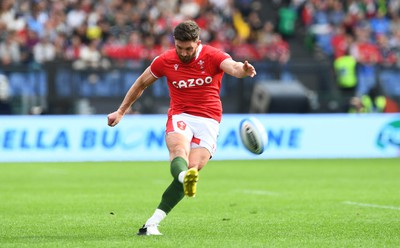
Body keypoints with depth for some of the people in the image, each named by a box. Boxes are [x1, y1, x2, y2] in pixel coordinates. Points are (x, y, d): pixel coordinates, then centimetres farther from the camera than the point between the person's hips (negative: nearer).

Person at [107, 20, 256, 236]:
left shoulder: (213, 57, -5)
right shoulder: (165, 61, 2)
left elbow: (233, 67, -26)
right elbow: (141, 83, 18)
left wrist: (243, 70, -52)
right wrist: (121, 111, 23)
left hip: (208, 120, -1)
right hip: (180, 117, 1)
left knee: (192, 168, -18)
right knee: (179, 151, -33)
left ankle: (152, 223, -14)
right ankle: (185, 177, -69)